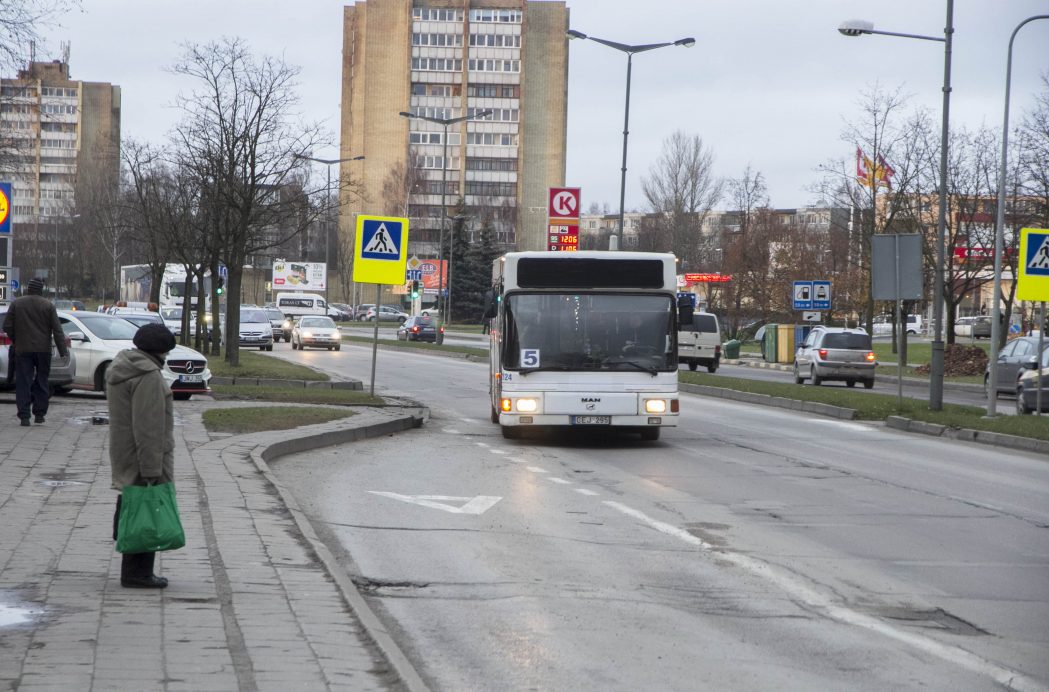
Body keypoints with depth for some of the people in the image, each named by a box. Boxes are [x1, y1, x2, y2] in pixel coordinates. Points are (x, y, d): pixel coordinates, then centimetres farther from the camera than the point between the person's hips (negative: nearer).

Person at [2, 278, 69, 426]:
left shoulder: (16, 304, 1)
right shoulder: (48, 305, -1)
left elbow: (7, 326, 1)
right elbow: (57, 330, -4)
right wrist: (63, 351, -3)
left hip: (23, 349, 0)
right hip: (43, 350, 0)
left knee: (23, 383, 1)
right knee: (42, 382, 11)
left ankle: (24, 416, -6)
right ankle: (39, 414, 12)